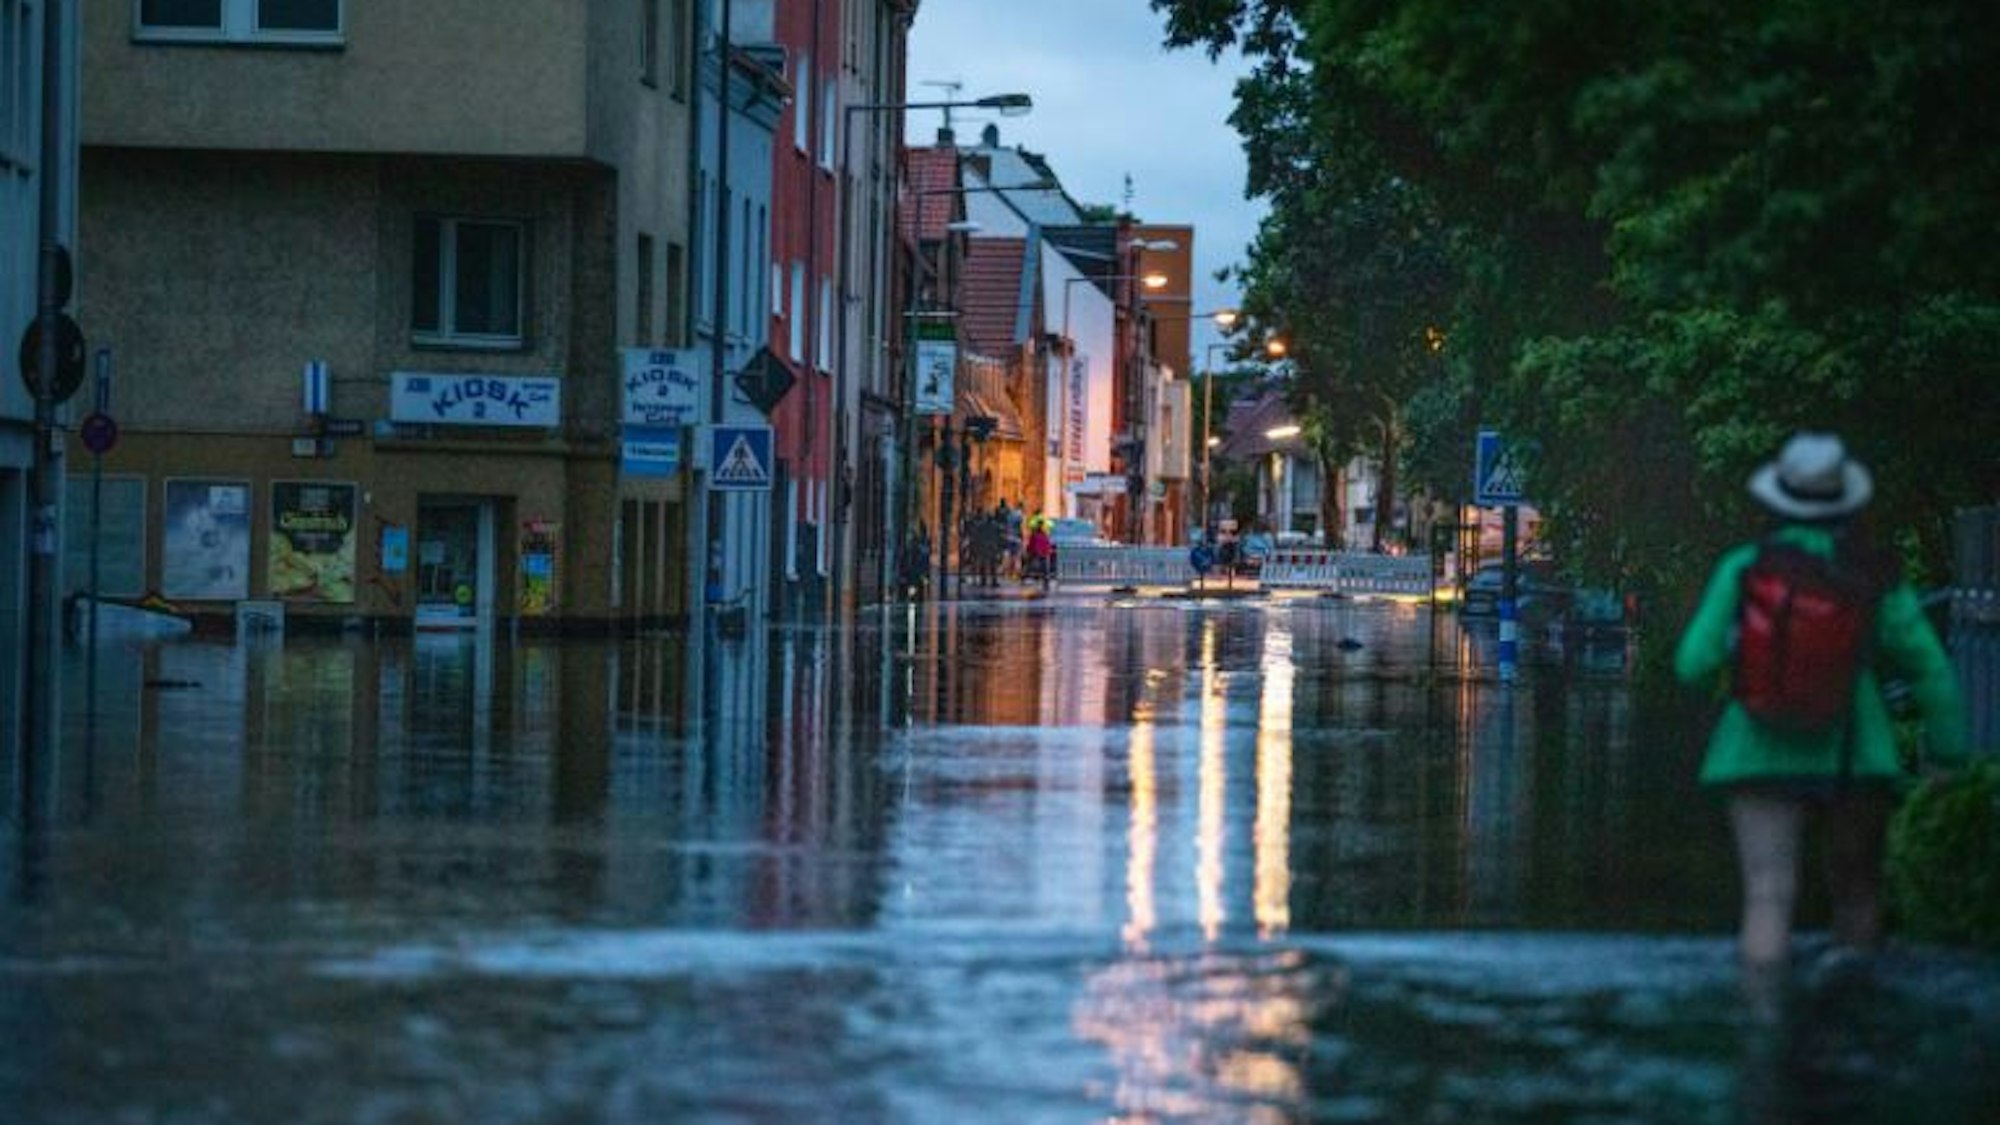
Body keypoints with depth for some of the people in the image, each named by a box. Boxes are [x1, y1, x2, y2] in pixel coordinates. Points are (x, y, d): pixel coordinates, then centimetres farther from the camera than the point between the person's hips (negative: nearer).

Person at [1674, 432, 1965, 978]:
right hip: (1853, 757, 1)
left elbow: (1694, 664, -2)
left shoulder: (1745, 568, -2)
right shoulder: (1873, 575, 0)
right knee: (1857, 892, 18)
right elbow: (1931, 670, 1)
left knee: (1769, 897, -7)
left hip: (1764, 754, -1)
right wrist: (1949, 754, 11)